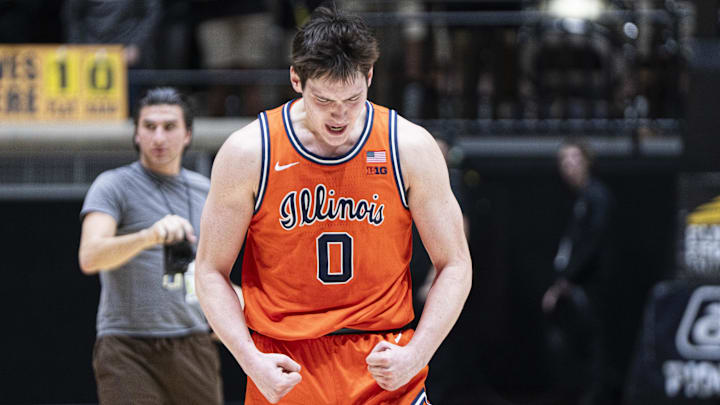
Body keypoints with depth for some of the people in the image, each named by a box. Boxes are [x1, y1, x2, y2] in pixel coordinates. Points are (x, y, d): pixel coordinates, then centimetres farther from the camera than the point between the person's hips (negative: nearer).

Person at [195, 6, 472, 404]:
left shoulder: (411, 149, -3)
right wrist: (251, 360, -14)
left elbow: (454, 266, 2)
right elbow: (211, 272, 0)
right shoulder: (247, 154, -6)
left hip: (385, 371, 1)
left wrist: (415, 356, -11)